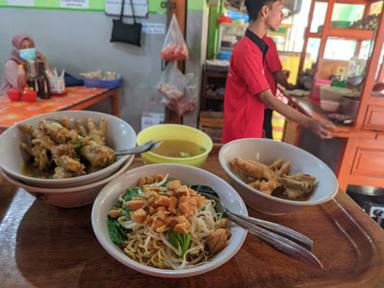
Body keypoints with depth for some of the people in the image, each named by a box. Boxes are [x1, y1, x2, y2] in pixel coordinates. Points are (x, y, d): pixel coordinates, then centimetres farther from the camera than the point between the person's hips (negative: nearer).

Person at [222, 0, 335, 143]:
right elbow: (267, 98, -24)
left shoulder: (256, 46, 8)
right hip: (241, 134, -9)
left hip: (251, 130, 9)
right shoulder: (247, 51, -22)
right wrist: (310, 123, -27)